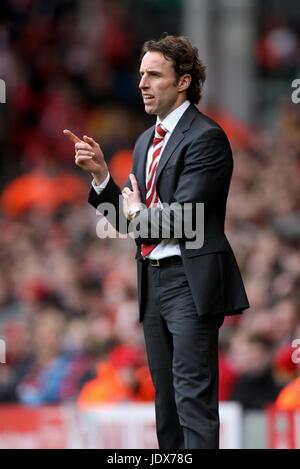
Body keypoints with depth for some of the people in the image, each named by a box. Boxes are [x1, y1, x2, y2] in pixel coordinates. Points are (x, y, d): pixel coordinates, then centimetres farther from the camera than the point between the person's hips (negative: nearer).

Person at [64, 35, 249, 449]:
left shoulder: (206, 137, -11)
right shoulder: (146, 142, 16)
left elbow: (181, 219, -18)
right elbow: (128, 219, 15)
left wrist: (136, 213, -1)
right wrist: (101, 174, 1)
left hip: (190, 279, -9)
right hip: (153, 280, 9)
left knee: (193, 398, -13)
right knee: (166, 399, 12)